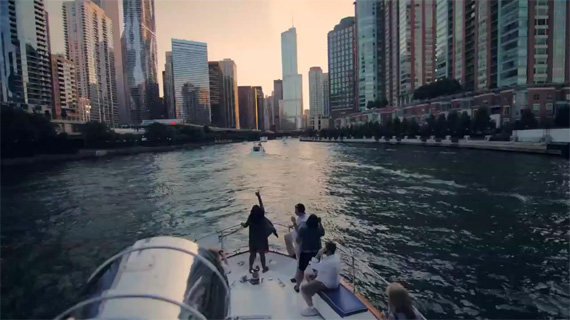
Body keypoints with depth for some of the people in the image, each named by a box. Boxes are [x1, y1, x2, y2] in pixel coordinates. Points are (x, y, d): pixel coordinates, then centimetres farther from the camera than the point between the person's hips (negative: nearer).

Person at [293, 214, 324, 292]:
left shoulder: (303, 228, -20)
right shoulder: (319, 229, -15)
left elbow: (298, 241, -15)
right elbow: (323, 233, 9)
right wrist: (320, 223, 6)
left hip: (305, 252, -2)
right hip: (316, 252, 2)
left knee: (301, 269, 15)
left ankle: (297, 286, 27)